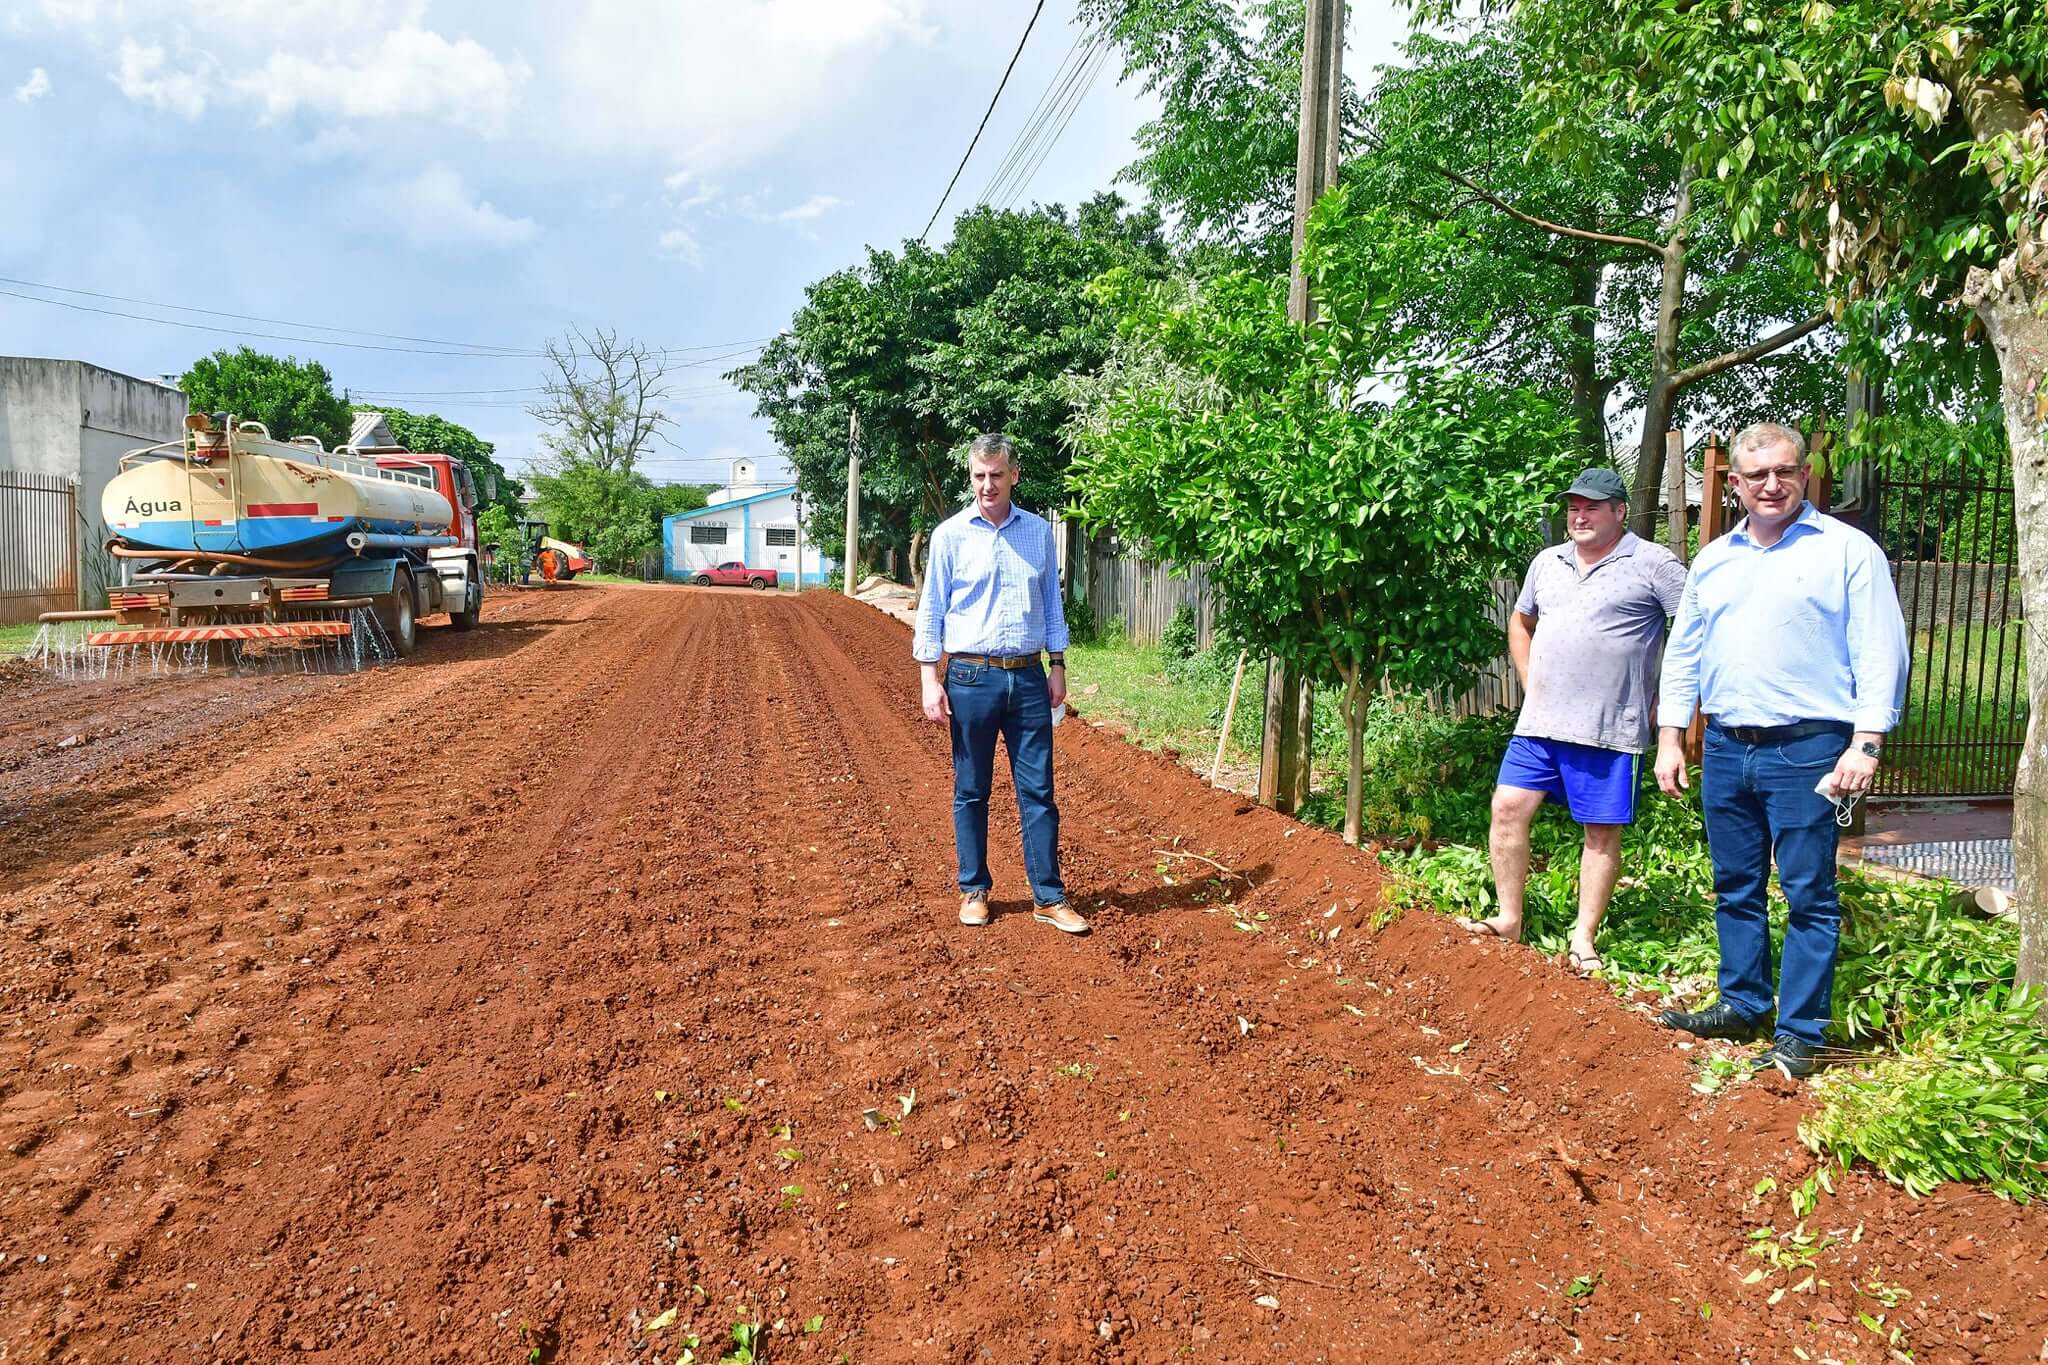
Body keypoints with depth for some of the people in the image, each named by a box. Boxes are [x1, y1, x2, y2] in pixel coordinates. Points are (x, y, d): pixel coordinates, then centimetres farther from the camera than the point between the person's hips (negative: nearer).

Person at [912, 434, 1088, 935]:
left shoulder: (1039, 532, 7)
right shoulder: (950, 534, -1)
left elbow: (1051, 603, 14)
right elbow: (931, 611, 0)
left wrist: (1057, 666, 8)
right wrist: (931, 681, -5)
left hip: (1028, 677, 2)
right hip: (971, 677, -2)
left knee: (1039, 791, 3)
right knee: (971, 792, 7)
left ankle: (1049, 898, 11)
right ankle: (975, 891, 20)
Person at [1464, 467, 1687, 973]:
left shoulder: (1653, 564, -4)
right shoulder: (1547, 562, 13)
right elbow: (1520, 622, 27)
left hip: (1611, 729, -5)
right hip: (1540, 722, 5)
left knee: (1602, 831, 4)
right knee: (1508, 807, -1)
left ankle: (1583, 940, 13)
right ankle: (1508, 918, 11)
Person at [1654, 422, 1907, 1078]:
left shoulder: (1848, 550, -2)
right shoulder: (1712, 560, 13)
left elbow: (1881, 654, -6)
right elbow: (1683, 655, 16)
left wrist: (1865, 744, -14)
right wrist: (1670, 739, 11)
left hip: (1807, 751, -5)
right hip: (1725, 749, 5)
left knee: (1808, 896, 0)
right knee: (1736, 888, 13)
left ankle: (1799, 1033, 10)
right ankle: (1742, 1006, 27)